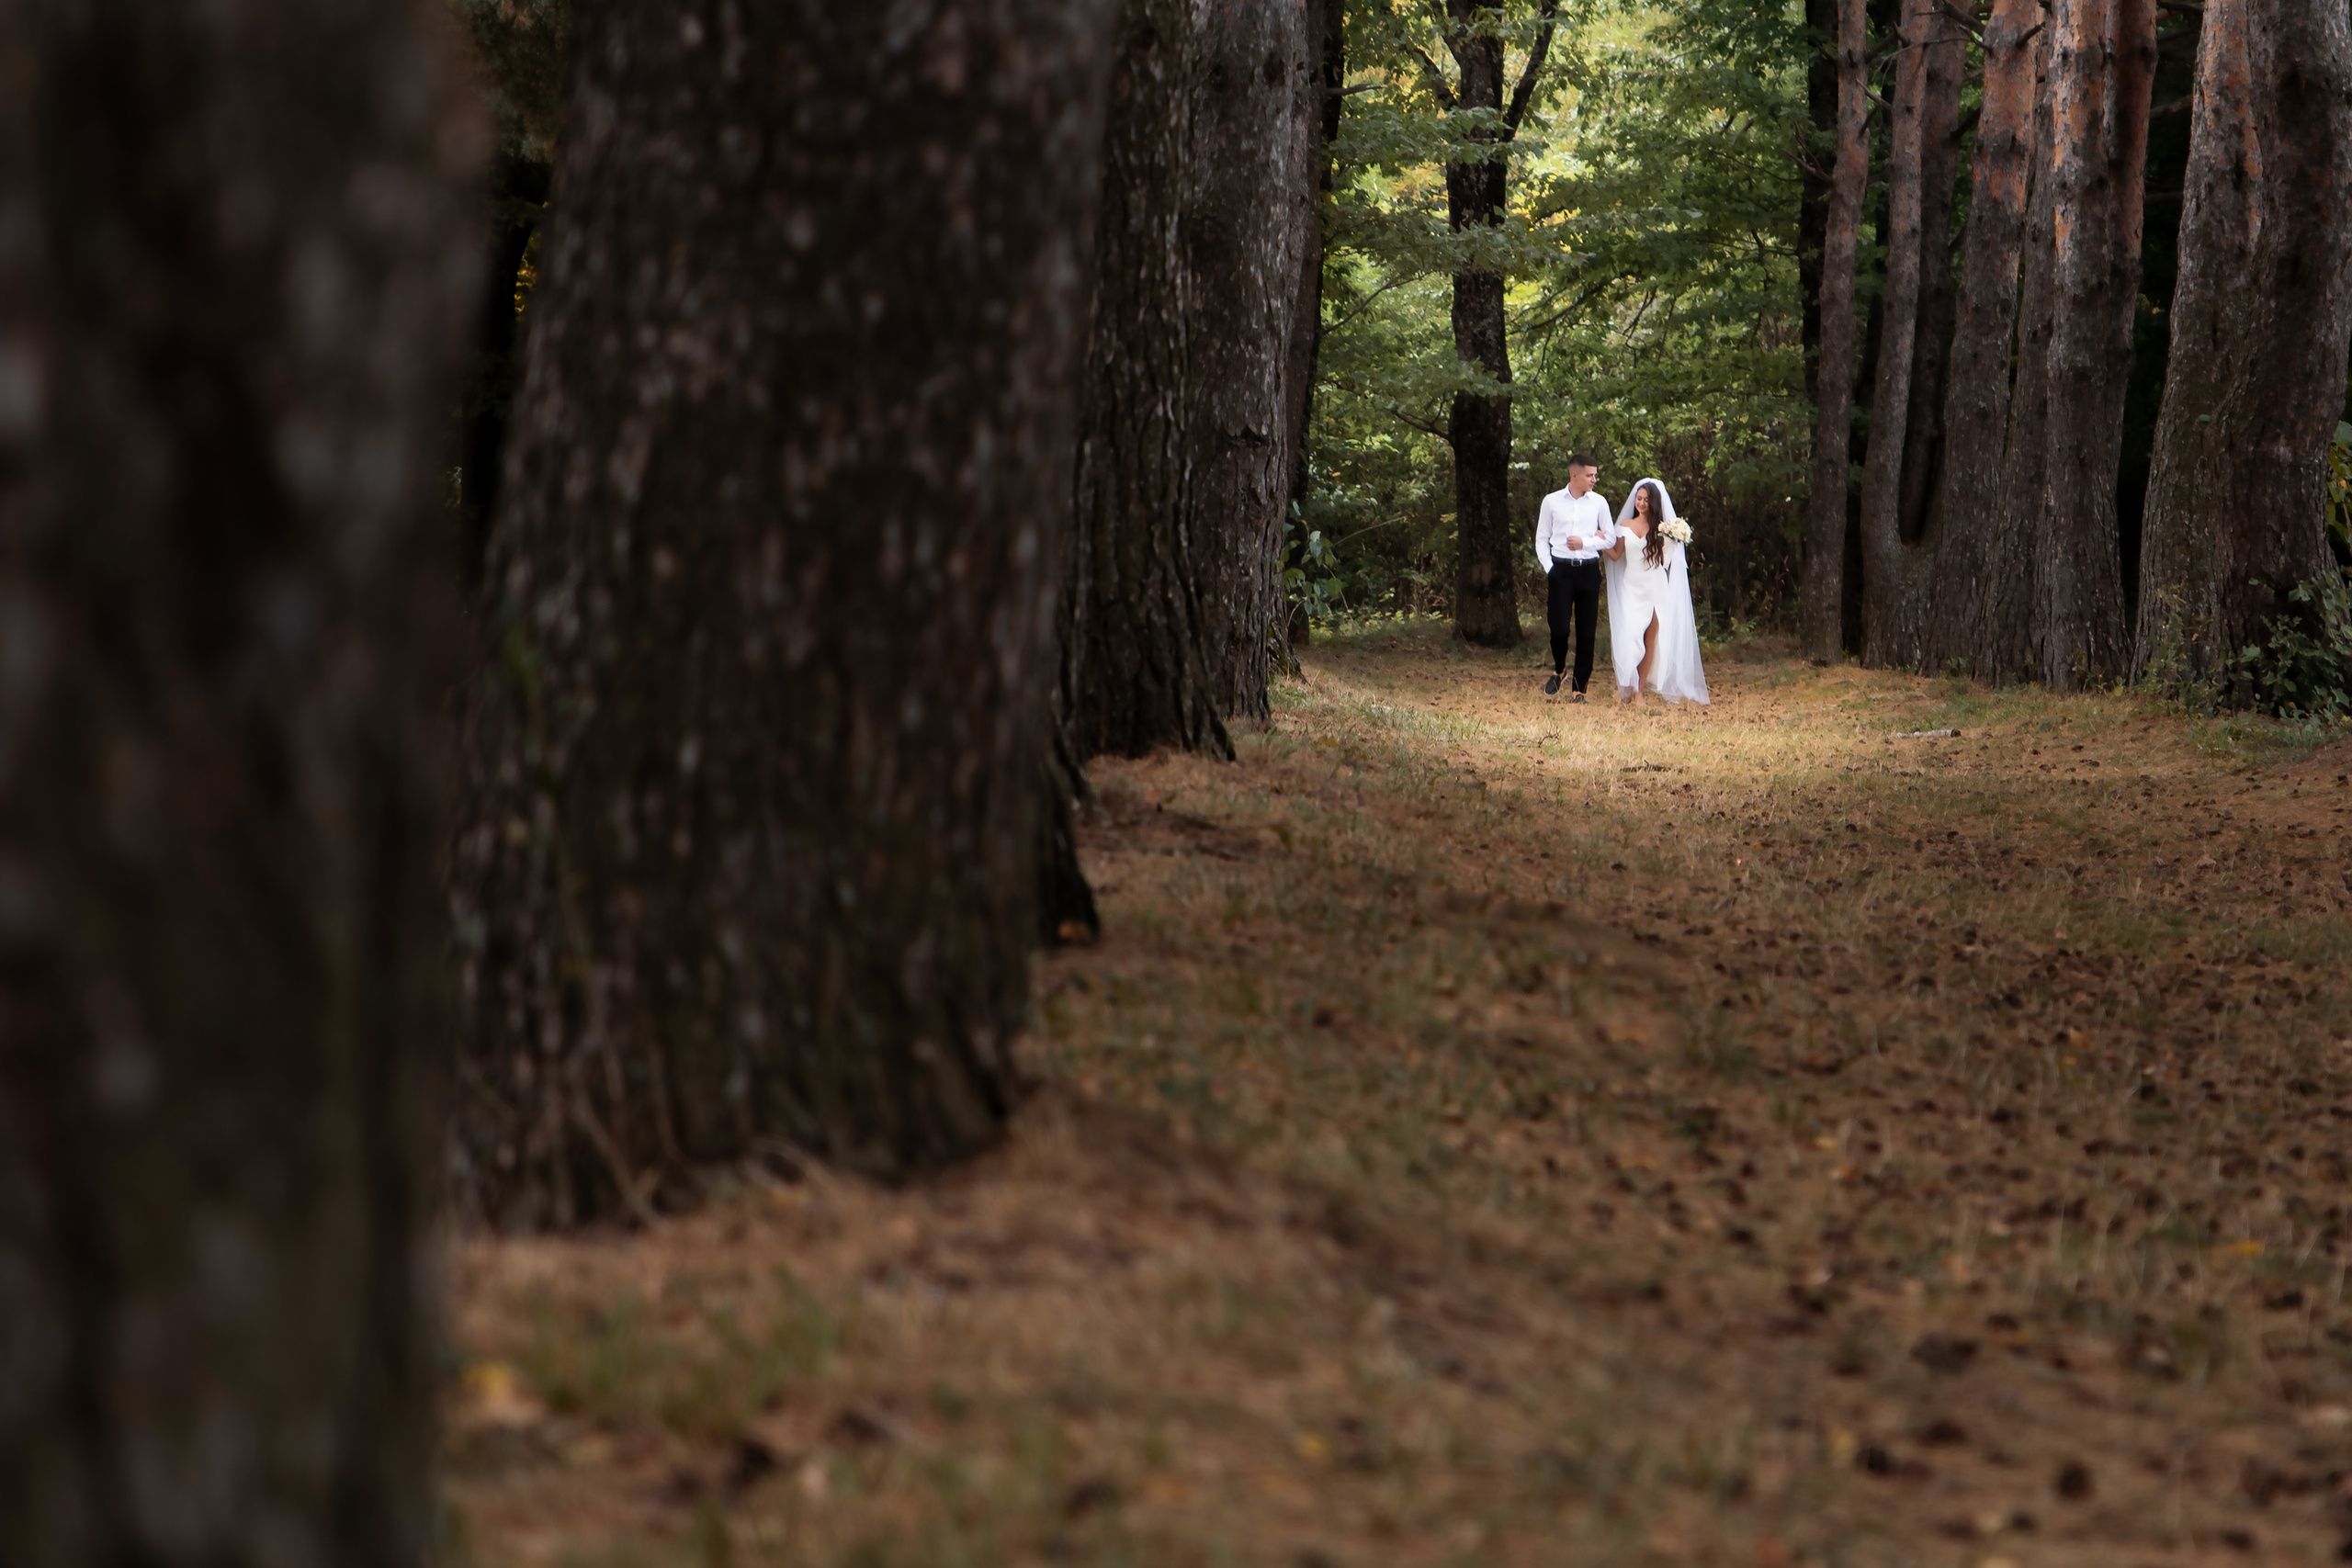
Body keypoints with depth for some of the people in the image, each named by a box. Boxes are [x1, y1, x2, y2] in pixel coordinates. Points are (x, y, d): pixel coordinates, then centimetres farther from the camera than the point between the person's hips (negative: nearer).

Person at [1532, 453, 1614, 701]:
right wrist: (1548, 567, -3)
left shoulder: (1599, 502, 6)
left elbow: (1610, 538, 7)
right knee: (1559, 628, -9)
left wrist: (1586, 542, -8)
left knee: (1587, 633, 0)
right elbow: (1542, 538, 9)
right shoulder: (1552, 502, 4)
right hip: (1560, 569, -1)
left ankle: (1578, 689, 7)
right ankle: (1559, 670, 21)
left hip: (1589, 570, 1)